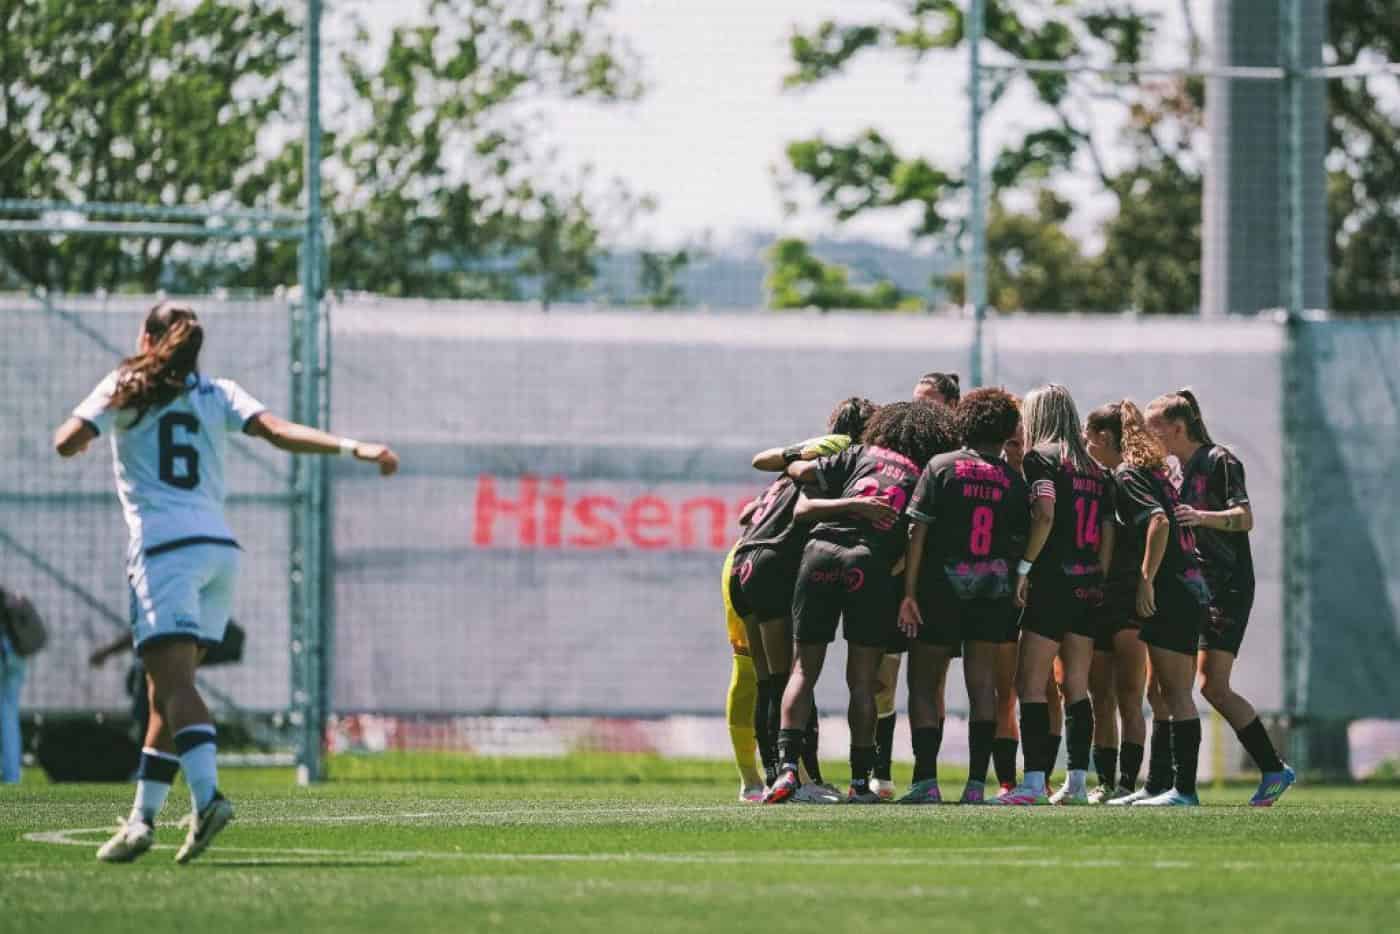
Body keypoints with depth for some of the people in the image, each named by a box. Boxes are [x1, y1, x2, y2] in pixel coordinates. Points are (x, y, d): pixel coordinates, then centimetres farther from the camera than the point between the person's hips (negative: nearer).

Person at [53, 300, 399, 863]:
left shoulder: (124, 388, 5)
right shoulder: (218, 394, 14)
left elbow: (67, 443, -2)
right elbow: (278, 432, 0)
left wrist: (88, 425, 19)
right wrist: (354, 449, -3)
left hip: (164, 547, -5)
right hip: (219, 547, 5)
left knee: (173, 679, -16)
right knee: (167, 688, 11)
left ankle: (207, 796, -37)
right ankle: (143, 818, 11)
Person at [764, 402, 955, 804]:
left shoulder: (862, 454, 17)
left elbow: (802, 470, 14)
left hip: (821, 553, 1)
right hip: (871, 564, -1)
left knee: (804, 671, 5)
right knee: (862, 681, 7)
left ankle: (787, 766, -9)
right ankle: (860, 782, 6)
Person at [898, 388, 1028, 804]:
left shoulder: (941, 467, -3)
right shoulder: (1013, 481, 3)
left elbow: (919, 532, -7)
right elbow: (1019, 543, 1)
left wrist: (909, 591, -6)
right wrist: (1017, 587, 14)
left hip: (941, 587, -2)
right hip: (992, 590, 2)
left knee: (922, 684, 4)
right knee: (982, 685, 5)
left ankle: (926, 781, -7)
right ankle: (976, 783, -1)